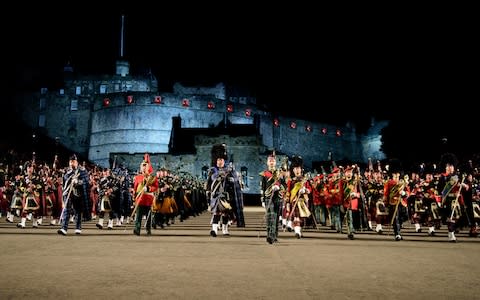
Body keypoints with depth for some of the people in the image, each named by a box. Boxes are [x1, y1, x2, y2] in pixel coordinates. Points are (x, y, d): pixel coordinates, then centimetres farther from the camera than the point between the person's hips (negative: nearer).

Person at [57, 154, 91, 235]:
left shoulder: (82, 171, 1)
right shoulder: (67, 171, 12)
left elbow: (86, 181, -5)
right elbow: (64, 182, 21)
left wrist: (77, 181, -19)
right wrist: (64, 190, 17)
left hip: (78, 194, -2)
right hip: (68, 194, 2)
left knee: (78, 211, 7)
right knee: (66, 210, -9)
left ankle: (78, 228, 18)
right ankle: (64, 228, -14)